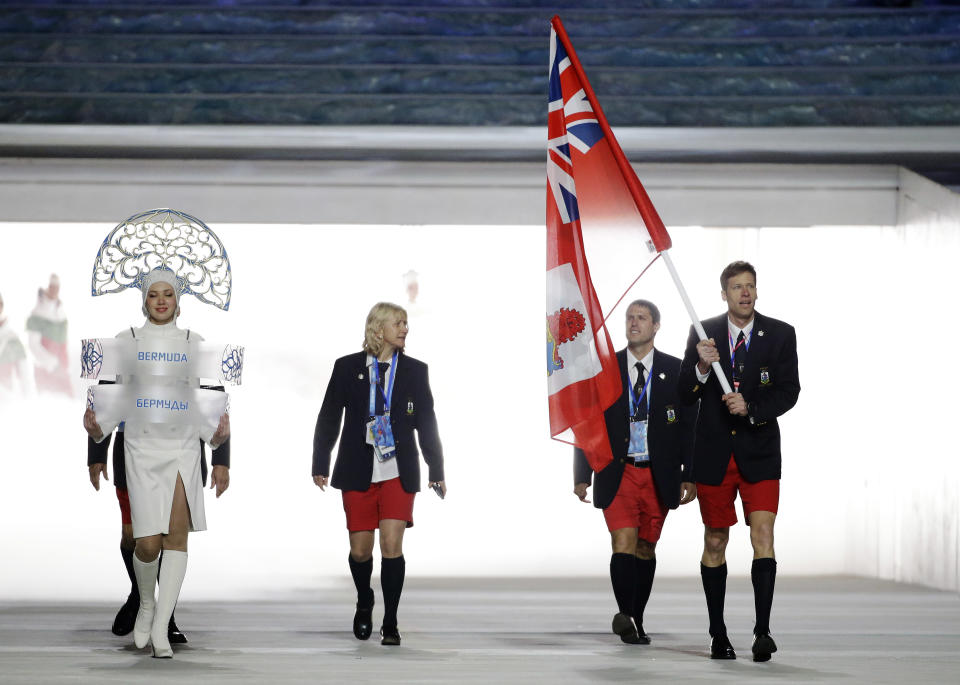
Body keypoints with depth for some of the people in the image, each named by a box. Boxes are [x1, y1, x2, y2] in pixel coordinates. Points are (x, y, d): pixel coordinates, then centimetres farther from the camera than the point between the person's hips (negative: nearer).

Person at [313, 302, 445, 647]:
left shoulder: (415, 370, 6)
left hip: (398, 474, 0)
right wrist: (320, 466, 4)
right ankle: (364, 603, 34)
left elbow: (427, 424, 9)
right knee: (360, 550, 4)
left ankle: (390, 623, 2)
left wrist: (437, 472, 8)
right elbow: (328, 419, 6)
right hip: (358, 474, 0)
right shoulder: (347, 367, 2)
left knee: (392, 544, -10)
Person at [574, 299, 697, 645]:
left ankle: (636, 621, 17)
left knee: (646, 549, 8)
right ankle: (624, 616, -19)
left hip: (659, 474, 1)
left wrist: (689, 476, -1)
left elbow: (689, 425, 6)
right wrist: (582, 476, 1)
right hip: (618, 471, -1)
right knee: (624, 544, -16)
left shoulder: (675, 370, 5)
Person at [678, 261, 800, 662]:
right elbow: (685, 396, 0)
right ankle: (718, 633, 16)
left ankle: (762, 631, -14)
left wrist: (751, 408, -19)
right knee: (715, 542, 7)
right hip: (714, 452, 1)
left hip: (759, 451, -1)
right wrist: (701, 367, -20)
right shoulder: (702, 333, 1)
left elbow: (789, 391, -3)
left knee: (762, 535, -14)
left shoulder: (781, 334, 0)